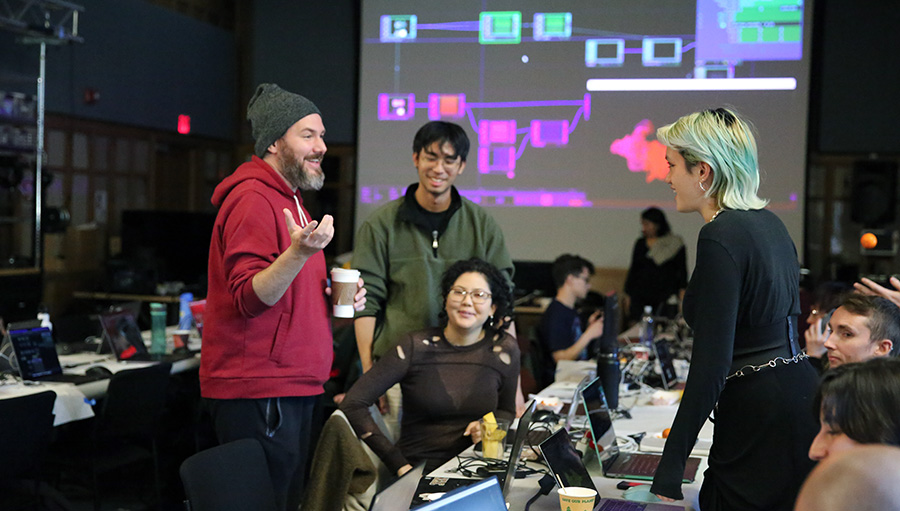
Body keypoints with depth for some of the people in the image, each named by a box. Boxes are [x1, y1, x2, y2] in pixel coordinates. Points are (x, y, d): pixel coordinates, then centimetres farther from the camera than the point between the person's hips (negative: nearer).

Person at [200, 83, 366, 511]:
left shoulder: (288, 198, 21)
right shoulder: (252, 199, -12)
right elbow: (249, 298, -20)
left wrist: (334, 297, 11)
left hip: (289, 387, 10)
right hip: (257, 394, -10)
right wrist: (300, 253, -35)